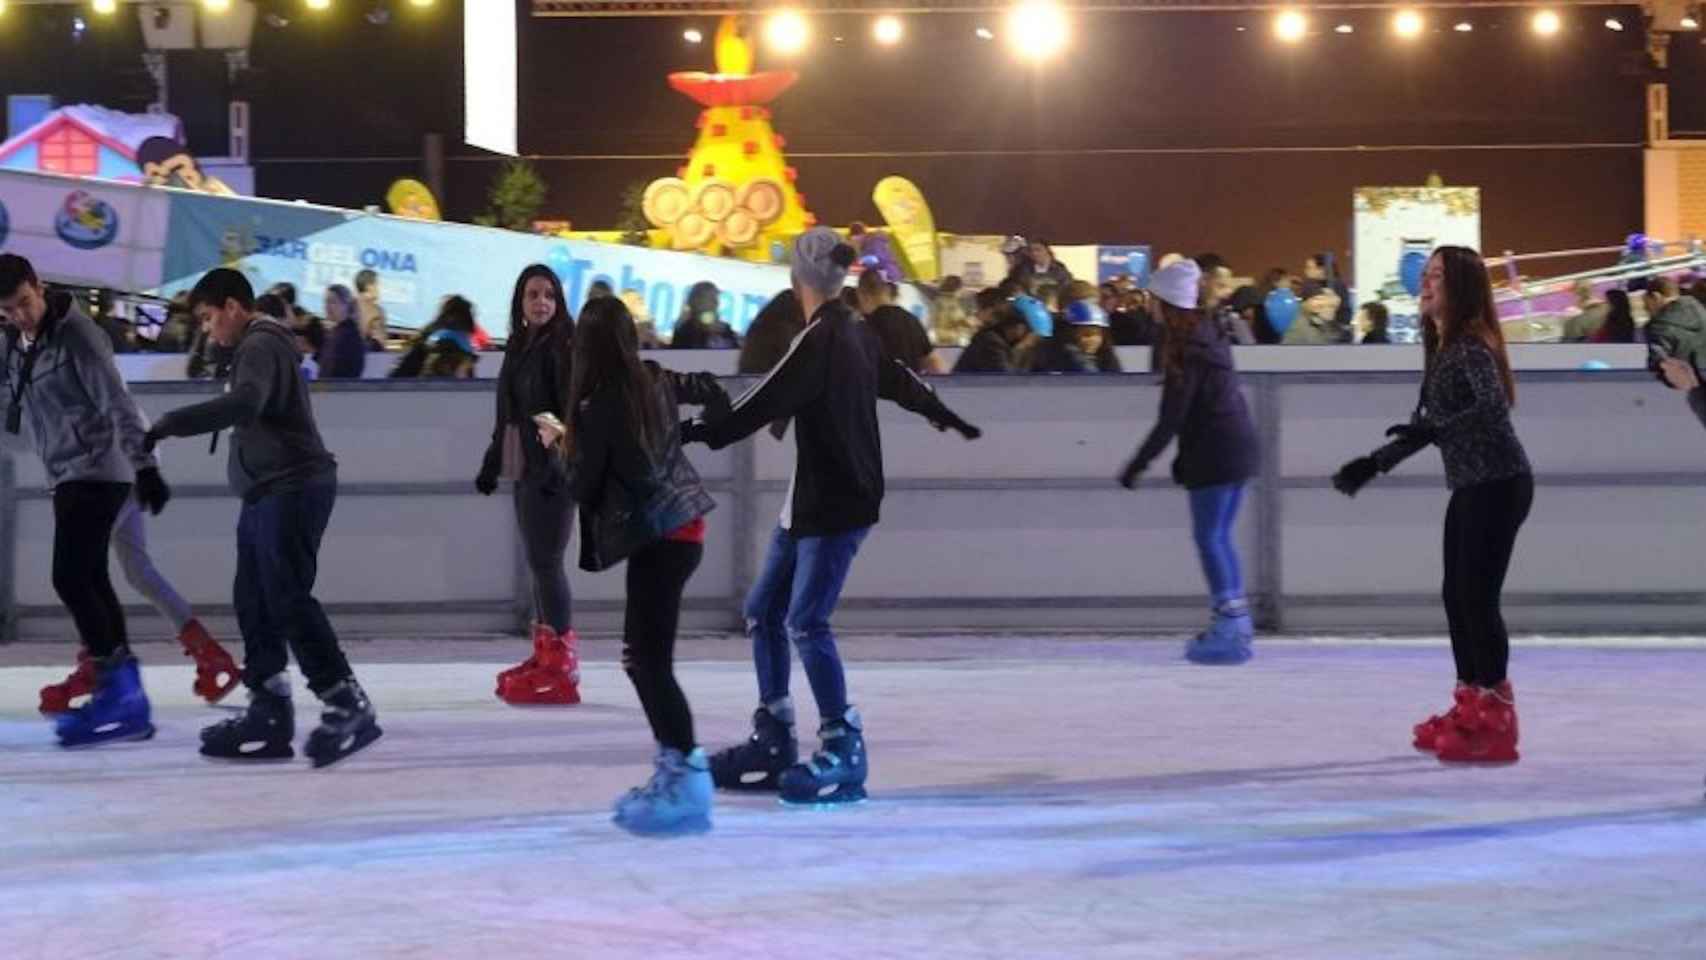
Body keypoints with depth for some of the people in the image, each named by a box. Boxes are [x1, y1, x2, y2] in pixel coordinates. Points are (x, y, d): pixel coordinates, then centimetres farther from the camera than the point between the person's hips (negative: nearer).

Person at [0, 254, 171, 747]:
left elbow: (118, 404, -21)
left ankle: (118, 685, -13)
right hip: (68, 475, 9)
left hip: (97, 472, -9)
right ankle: (123, 693, 16)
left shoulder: (75, 334, -16)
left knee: (71, 578, -15)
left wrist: (144, 466, -27)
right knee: (90, 580, 10)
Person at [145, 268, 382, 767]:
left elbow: (243, 404, -32)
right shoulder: (261, 345, 21)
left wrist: (170, 424, -33)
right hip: (269, 492, 11)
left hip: (292, 489, -11)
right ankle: (269, 709, 10)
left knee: (288, 599, -13)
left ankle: (347, 705, -12)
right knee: (254, 601, 8)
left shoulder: (261, 345, -13)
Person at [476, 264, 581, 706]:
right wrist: (492, 462, 25)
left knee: (545, 560, -10)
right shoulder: (517, 346, 15)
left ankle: (561, 662, -9)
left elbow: (574, 409, -16)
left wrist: (561, 462, -24)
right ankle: (544, 654, 19)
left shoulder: (563, 345, -9)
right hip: (523, 468, 8)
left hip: (552, 470, -8)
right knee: (539, 562, 12)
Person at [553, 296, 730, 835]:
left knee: (650, 660, -8)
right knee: (642, 655, 14)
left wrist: (559, 445, 10)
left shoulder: (597, 407, -16)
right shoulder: (655, 382, 5)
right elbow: (705, 389, 25)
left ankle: (687, 777, -11)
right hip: (680, 525, 9)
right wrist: (725, 422, 46)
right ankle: (674, 765, 16)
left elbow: (584, 489, -9)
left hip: (657, 538, -9)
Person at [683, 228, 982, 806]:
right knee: (764, 611, 11)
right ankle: (773, 741, 17)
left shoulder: (822, 341, -17)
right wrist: (946, 416, 45)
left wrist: (698, 434, -34)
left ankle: (843, 749, -9)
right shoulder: (855, 333, 11)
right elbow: (899, 382, 27)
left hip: (838, 503, -9)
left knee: (806, 622, -12)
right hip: (809, 500, 9)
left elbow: (767, 403, -26)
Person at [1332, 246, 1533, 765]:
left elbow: (1494, 407, -31)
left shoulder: (1471, 344, -16)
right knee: (1457, 596, 14)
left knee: (1478, 598, -8)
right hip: (1471, 486, 10)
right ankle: (1469, 711, 25)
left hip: (1498, 483, -10)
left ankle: (1495, 724, -2)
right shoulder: (1443, 347, 12)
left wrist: (1436, 430, -38)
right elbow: (1427, 424, 20)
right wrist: (1375, 463, 21)